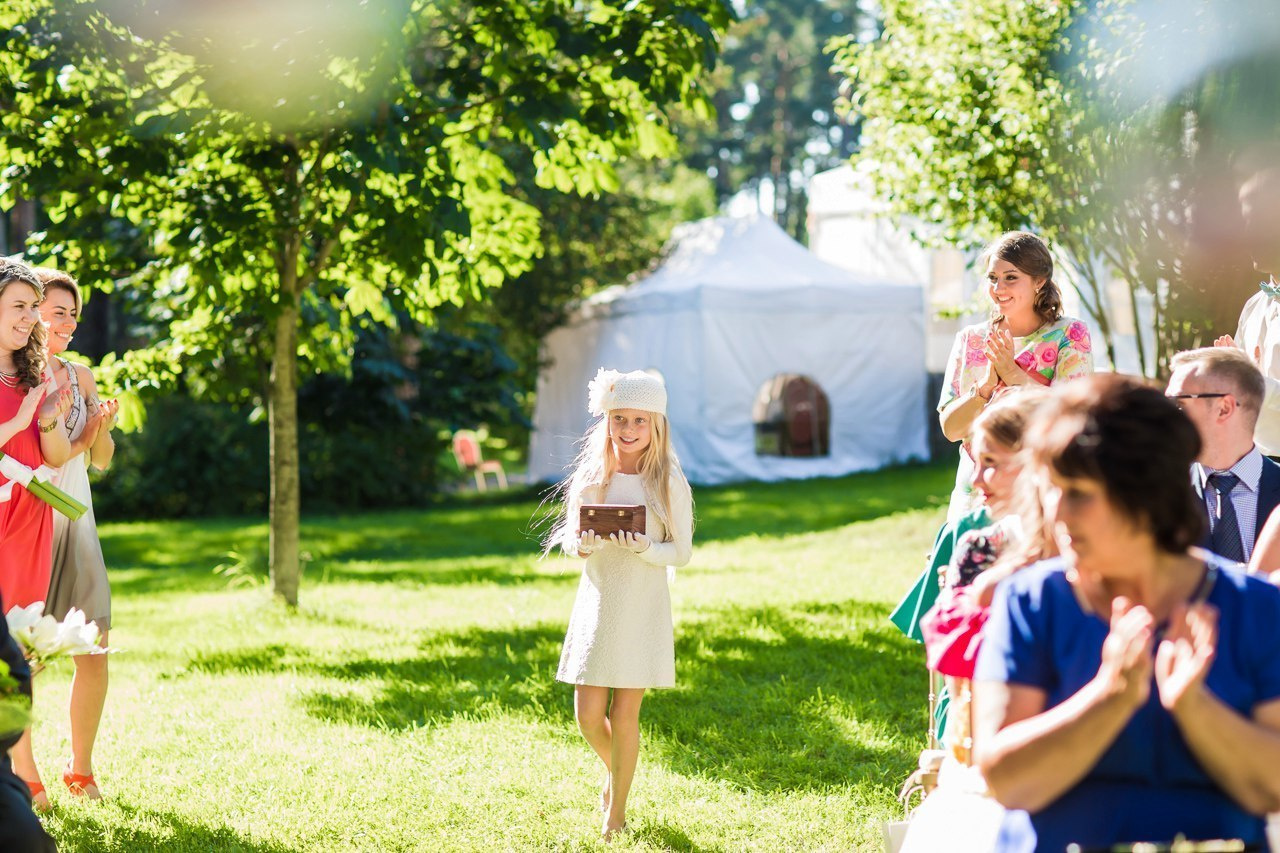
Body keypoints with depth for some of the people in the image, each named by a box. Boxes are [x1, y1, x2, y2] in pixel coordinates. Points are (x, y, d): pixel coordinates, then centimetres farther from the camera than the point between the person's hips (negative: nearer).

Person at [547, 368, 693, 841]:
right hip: (597, 603, 3)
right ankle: (613, 769, 35)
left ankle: (617, 809, 19)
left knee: (625, 714, 0)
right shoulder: (592, 475, 2)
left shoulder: (669, 482, -6)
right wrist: (583, 543, -16)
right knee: (588, 715, 2)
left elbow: (682, 552, -5)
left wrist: (644, 548, -23)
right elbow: (570, 538, 7)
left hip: (643, 609, -3)